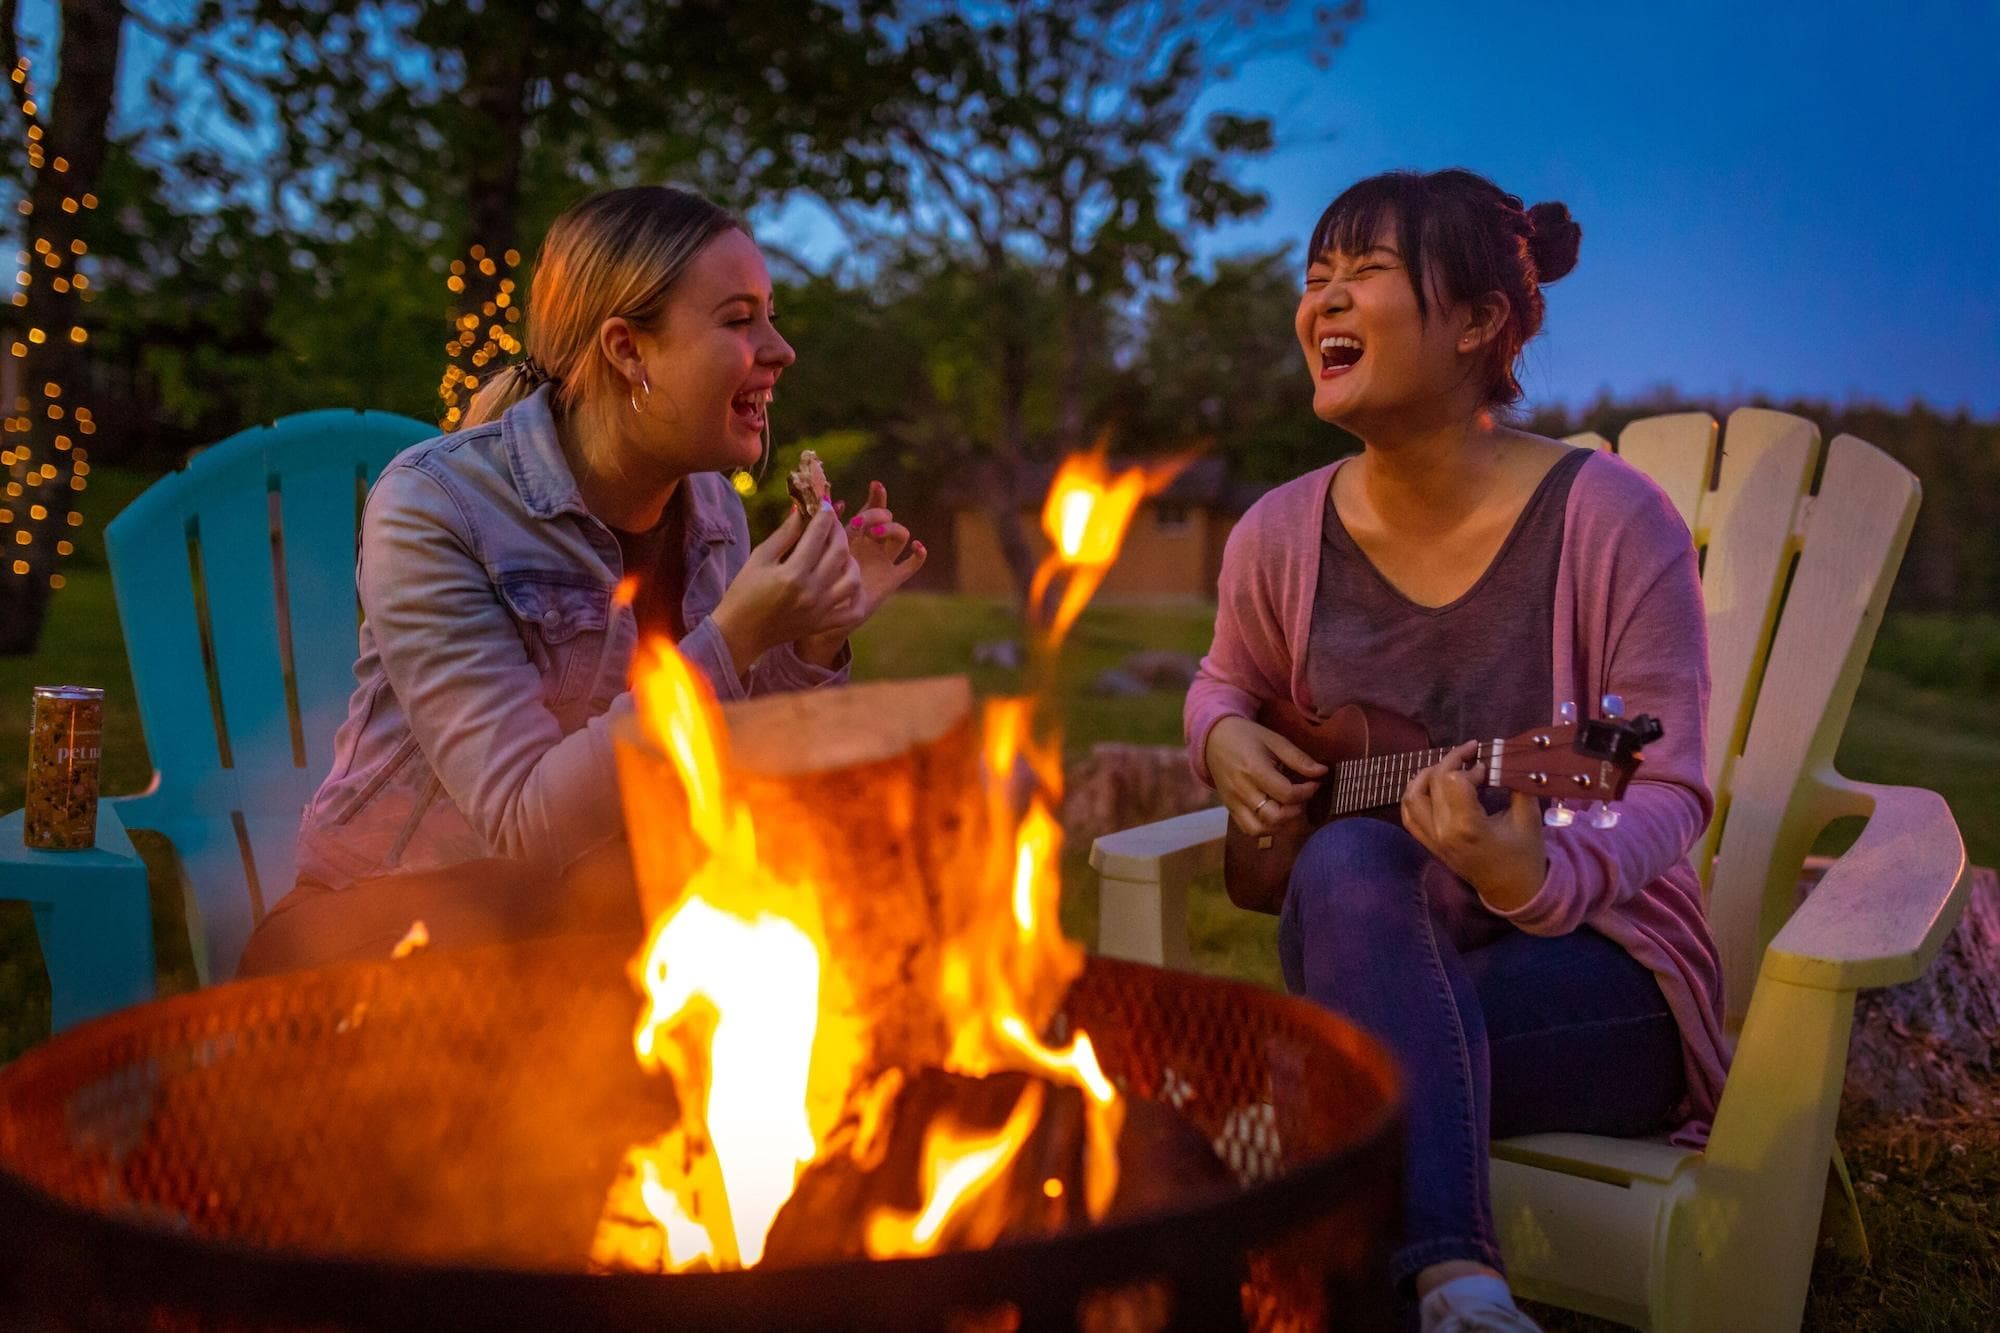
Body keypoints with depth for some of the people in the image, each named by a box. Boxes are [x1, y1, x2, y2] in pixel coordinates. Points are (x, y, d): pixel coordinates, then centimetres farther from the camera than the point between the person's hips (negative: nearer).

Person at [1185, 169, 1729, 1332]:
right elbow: (1230, 680, 21)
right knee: (1350, 861, -35)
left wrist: (1539, 880, -38)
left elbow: (1669, 789, -16)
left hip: (1593, 964, -4)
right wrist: (1226, 737, -4)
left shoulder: (1611, 519, -15)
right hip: (1376, 968, 5)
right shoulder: (1284, 535, -1)